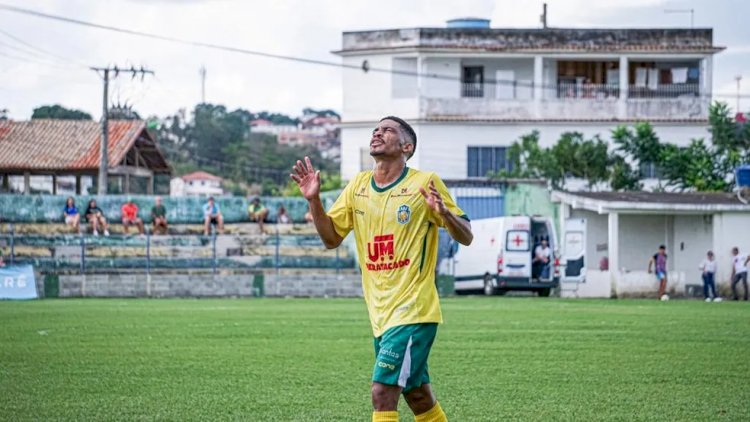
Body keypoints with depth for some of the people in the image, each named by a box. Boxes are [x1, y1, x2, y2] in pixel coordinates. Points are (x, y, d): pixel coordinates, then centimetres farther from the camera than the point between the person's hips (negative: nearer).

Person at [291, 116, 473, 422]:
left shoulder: (425, 183, -7)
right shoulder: (358, 186, 9)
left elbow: (466, 237, -4)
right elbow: (331, 238, 13)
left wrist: (444, 213, -25)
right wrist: (314, 200, -3)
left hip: (413, 311, -6)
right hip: (380, 314, 6)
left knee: (382, 392, -16)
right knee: (418, 397, 15)